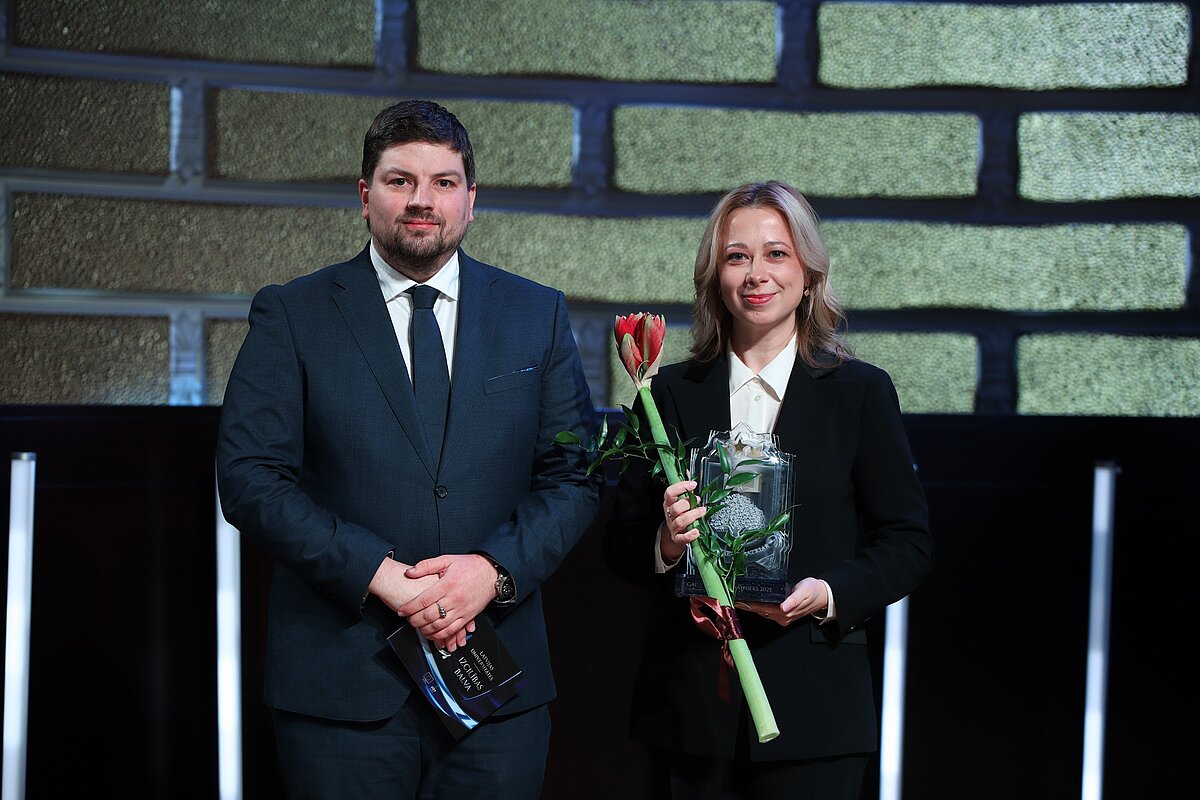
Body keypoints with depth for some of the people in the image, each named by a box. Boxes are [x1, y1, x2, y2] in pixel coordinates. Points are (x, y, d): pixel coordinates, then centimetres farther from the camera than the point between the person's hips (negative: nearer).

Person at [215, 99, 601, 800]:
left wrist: (494, 568, -12)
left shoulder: (537, 315, 9)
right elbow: (250, 478, -5)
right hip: (342, 683, -2)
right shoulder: (292, 316, 2)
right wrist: (380, 574, -15)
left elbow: (576, 477, 6)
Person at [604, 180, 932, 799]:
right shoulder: (670, 393, 7)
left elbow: (908, 543, 2)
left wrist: (829, 594, -14)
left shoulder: (862, 392, 3)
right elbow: (620, 546, 9)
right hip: (690, 697, 1)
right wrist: (664, 544, -12)